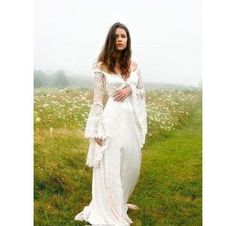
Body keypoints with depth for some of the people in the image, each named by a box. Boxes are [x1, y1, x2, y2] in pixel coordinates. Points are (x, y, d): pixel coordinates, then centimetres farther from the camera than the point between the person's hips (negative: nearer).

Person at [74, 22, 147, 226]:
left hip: (132, 119, 5)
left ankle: (121, 201, 37)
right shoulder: (102, 66, -3)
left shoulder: (134, 66, 9)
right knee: (111, 165, 0)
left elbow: (143, 92, 16)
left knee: (132, 162, 14)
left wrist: (130, 89, -8)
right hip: (113, 119, -5)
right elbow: (98, 98, -5)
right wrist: (97, 129, -10)